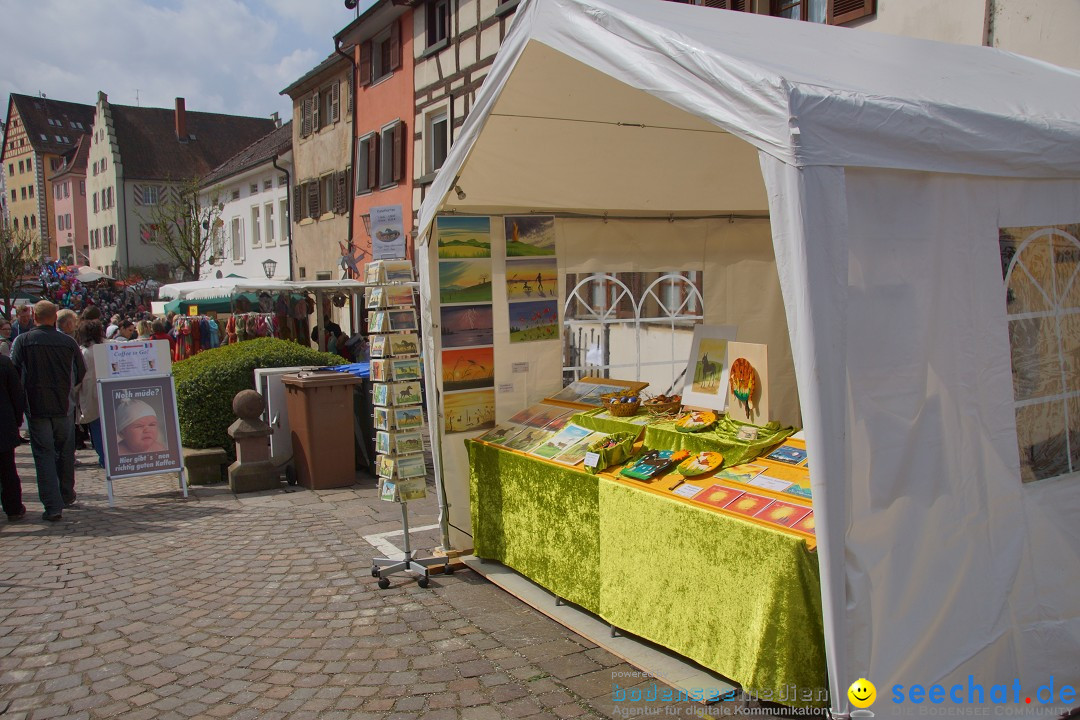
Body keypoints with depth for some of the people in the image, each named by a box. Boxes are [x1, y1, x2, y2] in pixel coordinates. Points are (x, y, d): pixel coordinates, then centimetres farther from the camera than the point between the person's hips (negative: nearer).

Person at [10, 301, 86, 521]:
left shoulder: (22, 341, -6)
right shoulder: (68, 342, -2)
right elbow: (81, 373, 5)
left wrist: (22, 398, 9)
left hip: (36, 406, -2)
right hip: (64, 406, 2)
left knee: (44, 455, 1)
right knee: (65, 453, 17)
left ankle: (53, 506, -4)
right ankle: (67, 497, 29)